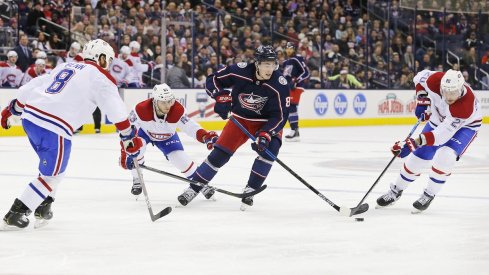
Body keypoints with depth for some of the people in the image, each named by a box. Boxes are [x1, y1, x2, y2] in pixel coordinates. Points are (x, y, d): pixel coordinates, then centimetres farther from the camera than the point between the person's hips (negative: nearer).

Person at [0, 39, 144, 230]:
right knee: (52, 174, 4)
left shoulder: (66, 67, 23)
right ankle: (15, 214, -1)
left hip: (30, 116, 8)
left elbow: (31, 87, 24)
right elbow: (116, 110, -6)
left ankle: (42, 208, 27)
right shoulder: (100, 76, 1)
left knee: (55, 164, 26)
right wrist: (129, 137, 0)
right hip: (53, 128, -8)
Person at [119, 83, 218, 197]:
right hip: (144, 132, -1)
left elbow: (190, 127, -28)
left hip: (167, 137, 1)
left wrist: (205, 136, -47)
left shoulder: (178, 111, -34)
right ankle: (137, 181, -7)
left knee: (181, 159, -12)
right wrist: (125, 153, -36)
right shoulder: (141, 109, -40)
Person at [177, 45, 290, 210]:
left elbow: (280, 115, -23)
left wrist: (265, 134, -36)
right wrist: (221, 97, -24)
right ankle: (193, 188, 8)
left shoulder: (279, 84, -26)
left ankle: (250, 190, -13)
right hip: (240, 119, 1)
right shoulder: (240, 71, -23)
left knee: (270, 148, -27)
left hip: (267, 122, -1)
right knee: (220, 153, -6)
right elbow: (212, 80, -8)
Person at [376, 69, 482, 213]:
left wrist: (416, 142, -47)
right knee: (418, 157, 3)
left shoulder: (466, 104, -42)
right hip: (438, 120, 5)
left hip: (465, 126, -5)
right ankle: (396, 191, 23)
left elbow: (443, 133, -42)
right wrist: (422, 100, -16)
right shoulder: (435, 80, -31)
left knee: (445, 157, -28)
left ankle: (429, 195, -10)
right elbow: (420, 77, -5)